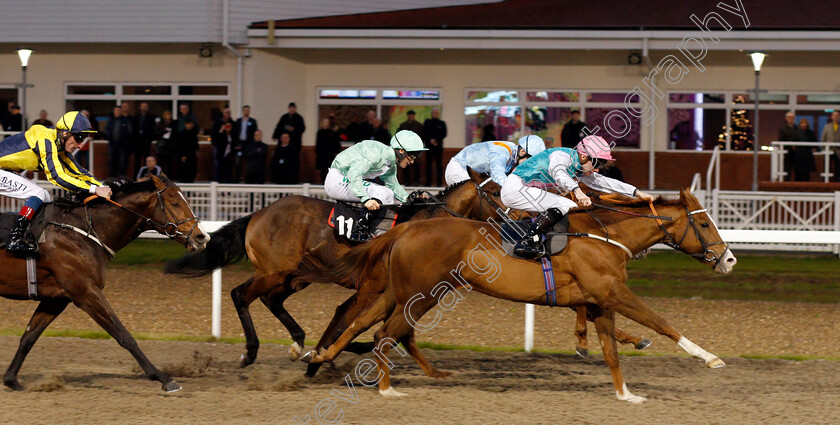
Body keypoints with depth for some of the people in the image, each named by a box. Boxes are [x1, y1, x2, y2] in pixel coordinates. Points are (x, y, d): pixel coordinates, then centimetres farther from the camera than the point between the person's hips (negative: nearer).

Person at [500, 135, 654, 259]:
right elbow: (557, 172, -41)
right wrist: (577, 191, -58)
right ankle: (527, 242, -28)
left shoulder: (578, 169, 10)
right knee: (566, 206, -21)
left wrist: (636, 192, 11)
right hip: (514, 187, -10)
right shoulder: (561, 156, -19)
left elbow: (603, 182, 16)